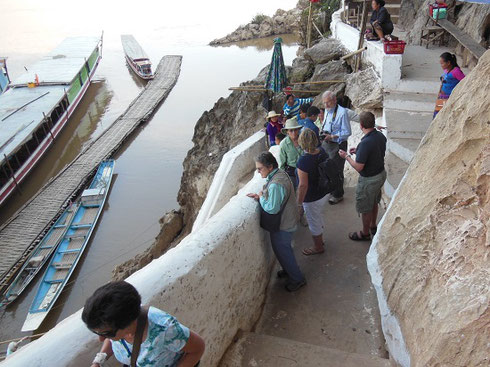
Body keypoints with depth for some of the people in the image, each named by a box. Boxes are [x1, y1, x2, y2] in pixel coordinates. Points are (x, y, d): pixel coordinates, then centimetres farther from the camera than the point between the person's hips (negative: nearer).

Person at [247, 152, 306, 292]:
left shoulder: (275, 184, -33)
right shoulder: (280, 173, -1)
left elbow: (272, 208, -30)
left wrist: (261, 198, -16)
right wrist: (260, 196, -5)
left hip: (282, 225, -9)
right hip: (287, 220, 9)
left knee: (282, 251, 9)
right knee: (284, 248, 27)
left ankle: (297, 279, 26)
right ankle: (289, 270, 47)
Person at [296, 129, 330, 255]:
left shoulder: (303, 161, -33)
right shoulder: (322, 151, -10)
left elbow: (303, 185, -29)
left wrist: (299, 203, -17)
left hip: (312, 199, -7)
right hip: (324, 193, 8)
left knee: (314, 223, 16)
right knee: (319, 218, 29)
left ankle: (318, 247, 38)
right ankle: (320, 240, 51)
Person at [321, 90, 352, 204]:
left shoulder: (342, 112, -19)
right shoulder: (327, 110, 7)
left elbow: (347, 132, -18)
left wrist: (332, 137, -24)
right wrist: (323, 132, 5)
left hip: (337, 145, -8)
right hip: (326, 143, 8)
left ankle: (338, 195, 19)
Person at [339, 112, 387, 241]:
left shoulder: (365, 143, -33)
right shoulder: (381, 136, -6)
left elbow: (358, 167, -27)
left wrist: (346, 156, -13)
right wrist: (358, 151, 10)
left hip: (369, 180, -8)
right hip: (381, 173, 8)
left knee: (365, 208, 13)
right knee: (374, 202, 28)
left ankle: (365, 233, 33)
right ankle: (373, 226, 48)